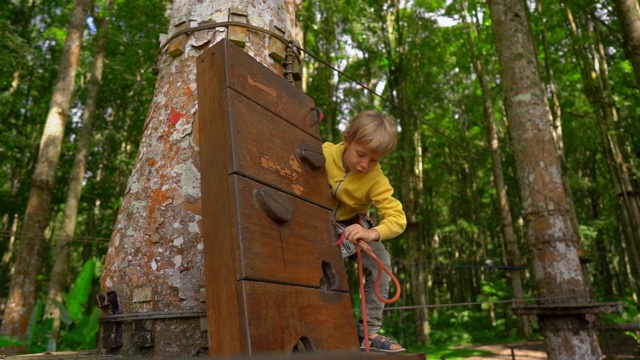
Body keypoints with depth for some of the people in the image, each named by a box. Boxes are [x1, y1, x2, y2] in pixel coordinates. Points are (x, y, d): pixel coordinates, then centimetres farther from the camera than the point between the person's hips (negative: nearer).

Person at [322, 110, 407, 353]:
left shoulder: (376, 179, -24)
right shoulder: (323, 154, -26)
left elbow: (397, 218, -29)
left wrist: (372, 234, -49)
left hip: (350, 226, 1)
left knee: (380, 262, -16)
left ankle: (370, 331, -4)